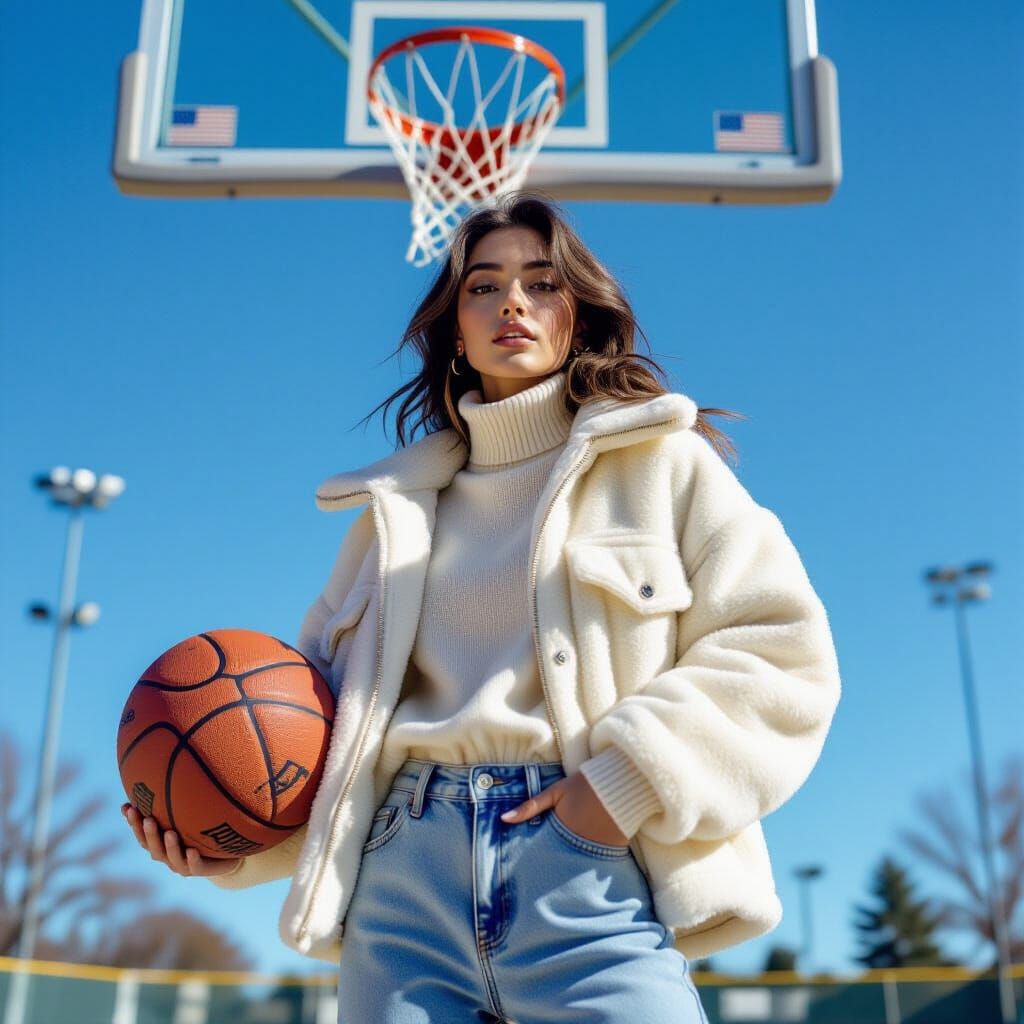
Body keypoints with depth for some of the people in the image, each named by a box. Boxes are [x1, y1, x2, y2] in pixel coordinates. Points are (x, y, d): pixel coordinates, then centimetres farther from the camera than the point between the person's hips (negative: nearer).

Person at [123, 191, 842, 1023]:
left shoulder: (664, 464, 9)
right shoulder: (398, 507, 19)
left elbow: (781, 646, 1)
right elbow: (327, 700, 18)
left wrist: (630, 779, -11)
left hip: (590, 867, -3)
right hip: (405, 870, 3)